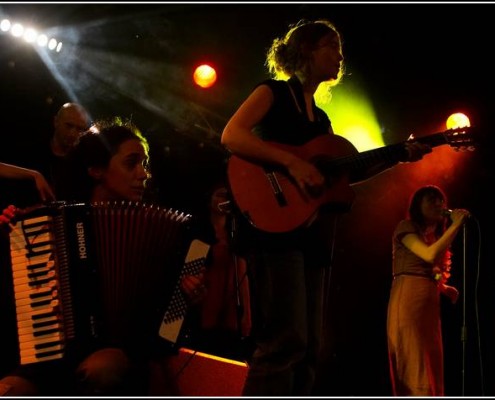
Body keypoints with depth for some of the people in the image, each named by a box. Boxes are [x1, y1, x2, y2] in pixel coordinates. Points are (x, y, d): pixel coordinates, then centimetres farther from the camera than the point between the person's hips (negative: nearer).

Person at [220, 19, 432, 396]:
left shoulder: (321, 118, 24)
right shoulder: (273, 93, 3)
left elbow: (348, 172, 21)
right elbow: (231, 136, -13)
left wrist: (400, 155, 12)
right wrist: (293, 162, -21)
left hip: (312, 234, 9)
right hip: (277, 223, -9)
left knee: (309, 348, 6)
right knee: (286, 340, -19)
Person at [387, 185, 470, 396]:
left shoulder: (435, 235, 23)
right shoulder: (406, 227, -1)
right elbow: (430, 255, -17)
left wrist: (446, 289, 4)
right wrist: (455, 225, -12)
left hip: (429, 303, 8)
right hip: (409, 299, -8)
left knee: (430, 364, 4)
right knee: (416, 363, -13)